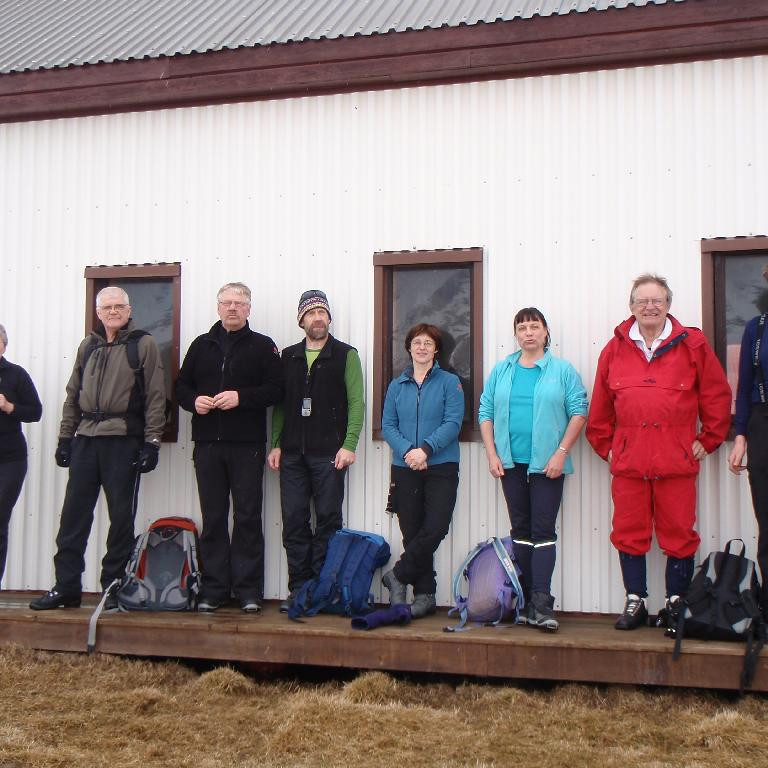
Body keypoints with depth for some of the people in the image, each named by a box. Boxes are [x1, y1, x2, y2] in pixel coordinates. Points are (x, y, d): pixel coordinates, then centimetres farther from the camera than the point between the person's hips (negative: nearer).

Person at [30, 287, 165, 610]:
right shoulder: (88, 346, 16)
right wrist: (65, 437, 12)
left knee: (121, 516, 1)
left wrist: (152, 440, -10)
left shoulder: (144, 344, 1)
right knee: (74, 513, 4)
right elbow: (73, 394, 18)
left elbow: (155, 396, -4)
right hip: (86, 438, 5)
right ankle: (66, 586, 12)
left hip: (124, 440, -5)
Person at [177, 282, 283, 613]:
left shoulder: (262, 346, 5)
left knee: (248, 517, -1)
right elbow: (182, 386, 18)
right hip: (207, 443, 3)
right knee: (213, 518, 6)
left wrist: (241, 397, -16)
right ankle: (214, 589, 13)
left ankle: (249, 591, 4)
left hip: (247, 444, -3)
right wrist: (193, 400, -4)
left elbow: (276, 388, -4)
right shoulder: (202, 345, 16)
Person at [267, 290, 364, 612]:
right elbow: (279, 404, 14)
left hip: (328, 453, -3)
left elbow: (356, 402, -4)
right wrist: (275, 444, 5)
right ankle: (299, 588, 11)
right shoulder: (288, 356, 14)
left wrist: (349, 444, -13)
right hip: (292, 453, 4)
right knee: (294, 521, 3)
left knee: (328, 520, 1)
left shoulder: (345, 355, 3)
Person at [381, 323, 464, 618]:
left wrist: (425, 449, -19)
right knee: (412, 533, 2)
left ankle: (398, 576, 6)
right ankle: (425, 594, 12)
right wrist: (408, 451, -12)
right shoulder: (396, 386, 13)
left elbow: (452, 423, -7)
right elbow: (387, 426, 6)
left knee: (435, 528, -13)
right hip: (404, 469, 3)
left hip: (441, 468, -3)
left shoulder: (449, 382, 3)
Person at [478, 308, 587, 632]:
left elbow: (579, 411, -3)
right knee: (520, 529, 8)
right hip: (511, 462, 3)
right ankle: (525, 599, 14)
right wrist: (492, 455, 0)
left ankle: (541, 603, -7)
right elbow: (486, 411, 9)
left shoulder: (563, 370, 2)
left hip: (547, 464, -3)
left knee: (543, 531, -6)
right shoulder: (501, 370, 11)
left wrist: (561, 453, -11)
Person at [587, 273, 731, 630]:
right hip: (628, 460, 2)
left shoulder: (692, 344, 3)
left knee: (679, 534, 3)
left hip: (677, 460, -2)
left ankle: (676, 603, 17)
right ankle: (635, 602, 19)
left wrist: (707, 439, 5)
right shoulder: (615, 349, 9)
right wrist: (606, 446, 12)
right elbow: (600, 407, 14)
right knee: (629, 533, 6)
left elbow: (718, 395, 7)